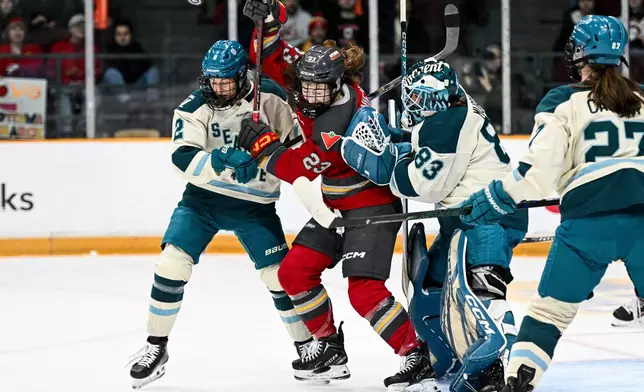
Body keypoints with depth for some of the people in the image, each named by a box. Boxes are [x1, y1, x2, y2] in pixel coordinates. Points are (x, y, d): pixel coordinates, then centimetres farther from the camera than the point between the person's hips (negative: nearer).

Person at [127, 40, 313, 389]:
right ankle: (156, 347, 0)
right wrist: (221, 160, -42)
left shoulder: (269, 97, -10)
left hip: (254, 203, 0)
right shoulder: (193, 108, -12)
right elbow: (182, 159, -25)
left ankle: (308, 345, 18)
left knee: (281, 275, -3)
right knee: (172, 262, -14)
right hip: (202, 198, 0)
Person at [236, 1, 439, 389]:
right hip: (336, 204, 9)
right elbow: (272, 57, 2)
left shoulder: (344, 117, -29)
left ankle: (417, 356, -15)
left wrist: (264, 143, -22)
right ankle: (330, 346, 15)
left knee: (365, 290, -19)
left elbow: (303, 168, -27)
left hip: (372, 203, -9)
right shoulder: (313, 79, -6)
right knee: (294, 271, 5)